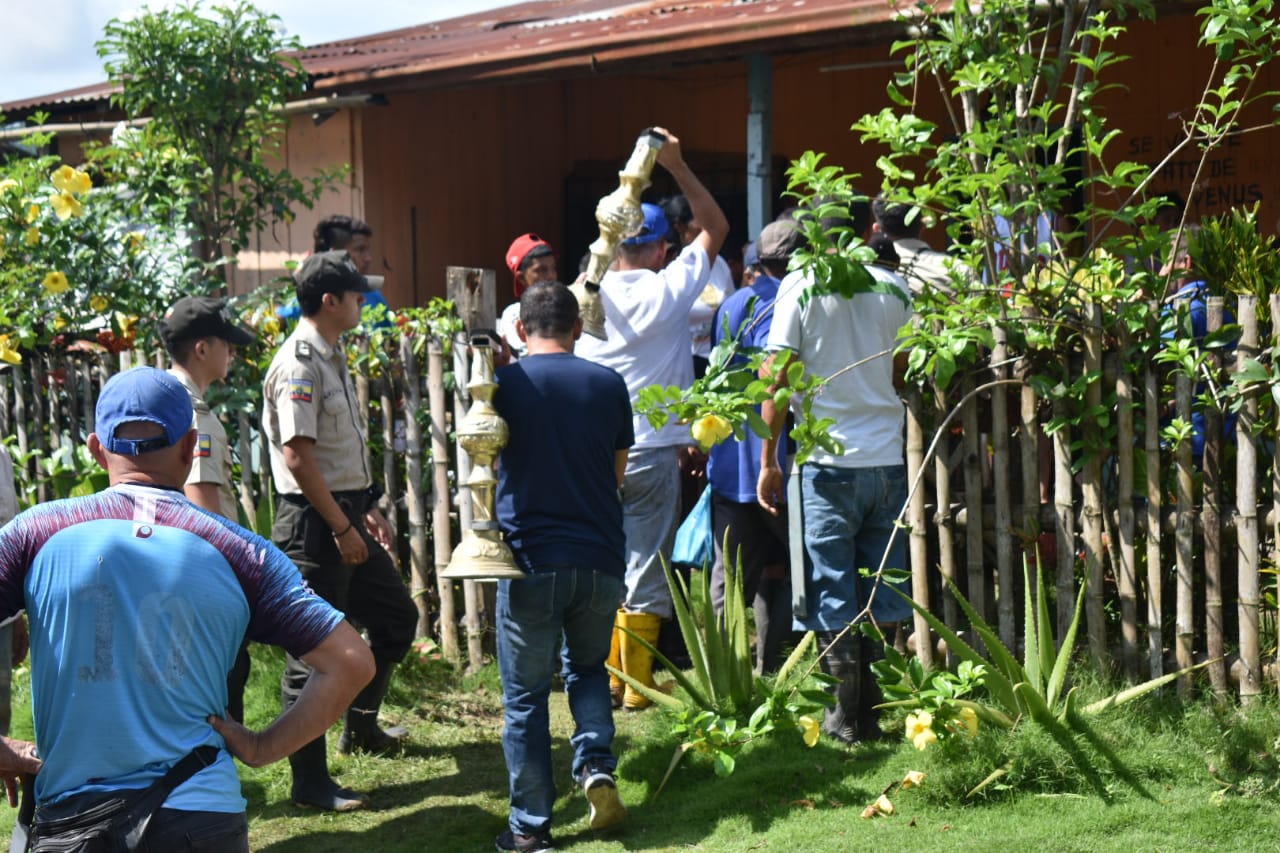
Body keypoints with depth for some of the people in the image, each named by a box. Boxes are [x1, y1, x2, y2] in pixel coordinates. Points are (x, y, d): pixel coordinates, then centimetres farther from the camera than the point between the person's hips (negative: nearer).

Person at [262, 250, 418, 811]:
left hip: (345, 512, 10)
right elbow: (298, 456, -22)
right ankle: (310, 782, 4)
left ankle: (360, 727, 38)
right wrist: (341, 528, -20)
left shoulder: (332, 357, 14)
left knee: (396, 617, 20)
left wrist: (366, 509, 19)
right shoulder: (299, 365, -18)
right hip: (314, 520, -10)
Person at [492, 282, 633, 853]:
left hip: (531, 561, -2)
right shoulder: (608, 384, 2)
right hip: (601, 559, 3)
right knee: (588, 667, 25)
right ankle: (596, 762, 3)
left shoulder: (504, 383, -5)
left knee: (525, 696, 8)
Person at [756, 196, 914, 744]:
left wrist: (769, 460, -2)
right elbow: (900, 371, 14)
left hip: (828, 462, -4)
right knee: (878, 595, 12)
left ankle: (848, 719, 7)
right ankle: (874, 711, 17)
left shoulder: (801, 286, -6)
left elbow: (776, 377, -8)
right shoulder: (894, 287, 4)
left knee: (834, 598, 3)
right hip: (887, 457, 4)